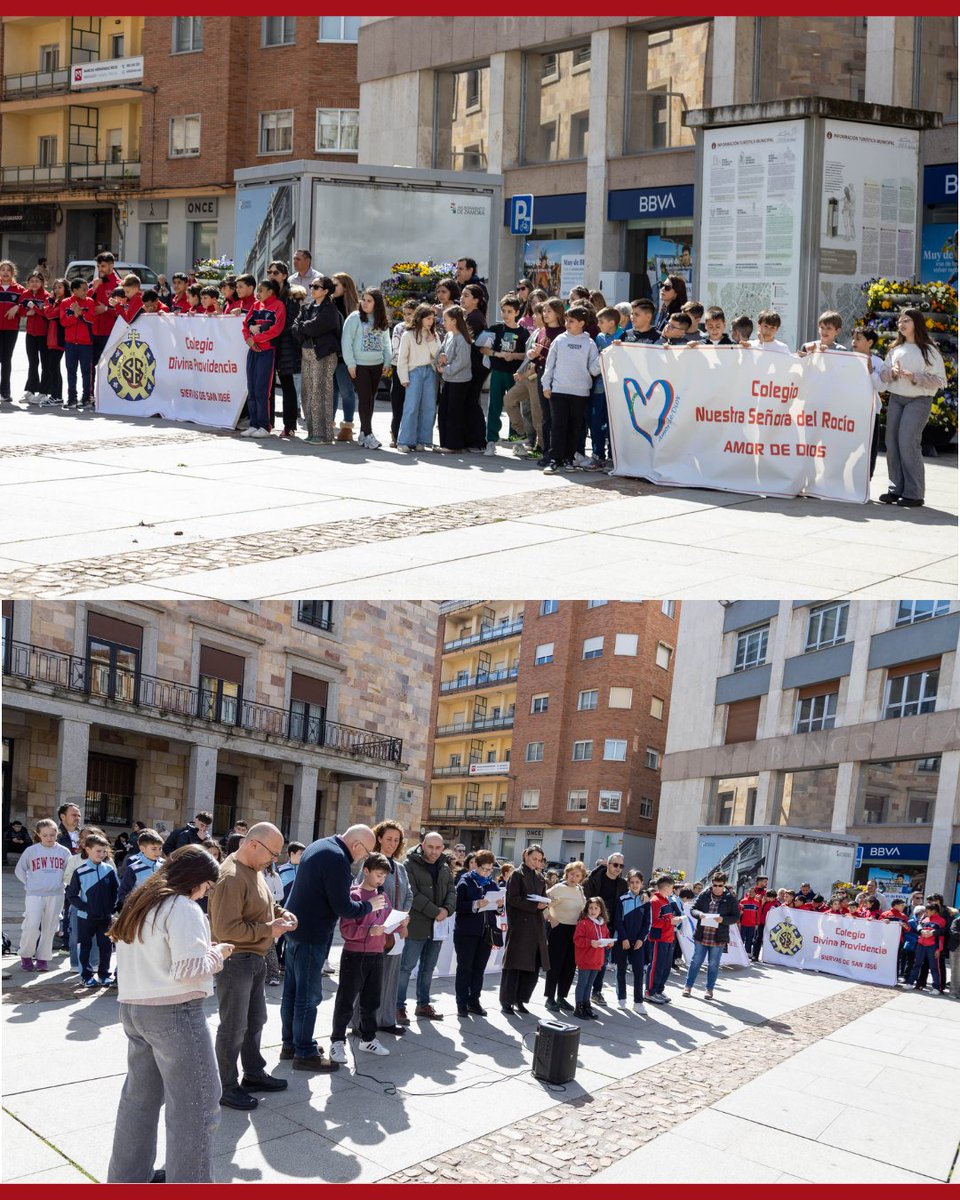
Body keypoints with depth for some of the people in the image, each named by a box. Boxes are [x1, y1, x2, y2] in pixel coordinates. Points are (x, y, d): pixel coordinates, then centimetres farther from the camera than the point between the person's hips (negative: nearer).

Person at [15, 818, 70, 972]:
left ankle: (43, 958, 17)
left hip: (55, 895, 2)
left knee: (49, 928, 6)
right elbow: (19, 870, 9)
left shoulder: (63, 852, 2)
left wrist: (59, 882, 5)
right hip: (34, 894, -2)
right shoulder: (31, 851, -1)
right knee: (31, 925, -11)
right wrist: (29, 883, 2)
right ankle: (26, 956, 8)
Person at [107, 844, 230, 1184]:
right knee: (195, 1103, 0)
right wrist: (217, 954, -3)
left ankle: (129, 1175, 29)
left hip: (133, 1008, 9)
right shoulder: (183, 908, -15)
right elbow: (189, 969, -21)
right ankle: (189, 1183, 4)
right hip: (174, 1014, -9)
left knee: (140, 1096, 19)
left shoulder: (139, 903, 13)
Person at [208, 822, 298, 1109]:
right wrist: (269, 930, -22)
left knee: (255, 1020, 21)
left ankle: (254, 1073, 36)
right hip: (234, 961, -10)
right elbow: (225, 929, -27)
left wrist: (281, 913, 3)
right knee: (233, 1027, 2)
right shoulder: (231, 878, -24)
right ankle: (226, 1087, 15)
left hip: (254, 959, 10)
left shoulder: (255, 870, 6)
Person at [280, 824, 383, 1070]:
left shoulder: (318, 846, 9)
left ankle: (290, 1043, 26)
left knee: (292, 990, 16)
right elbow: (343, 908, -20)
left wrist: (348, 890, 11)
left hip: (296, 929, 10)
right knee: (309, 995, -2)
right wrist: (369, 905, -4)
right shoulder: (337, 859, -21)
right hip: (312, 936, -10)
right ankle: (304, 1053, 5)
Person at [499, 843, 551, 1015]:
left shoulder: (539, 877, 16)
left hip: (536, 926, 7)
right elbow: (513, 898, -12)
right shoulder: (517, 875, -4)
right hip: (519, 925, -7)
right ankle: (506, 1001, 4)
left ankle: (520, 999, 17)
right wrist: (535, 905, -18)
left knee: (534, 966, 6)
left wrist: (544, 904, -2)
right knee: (514, 965, -4)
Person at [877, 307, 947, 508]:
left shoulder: (929, 350, -2)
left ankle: (914, 494, -9)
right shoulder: (896, 349, 14)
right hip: (895, 399, 6)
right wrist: (893, 372, -10)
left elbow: (939, 380, -8)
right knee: (892, 444, 2)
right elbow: (883, 373, 11)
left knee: (908, 443, -14)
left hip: (918, 400, -6)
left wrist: (913, 377, -18)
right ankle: (896, 489, 11)